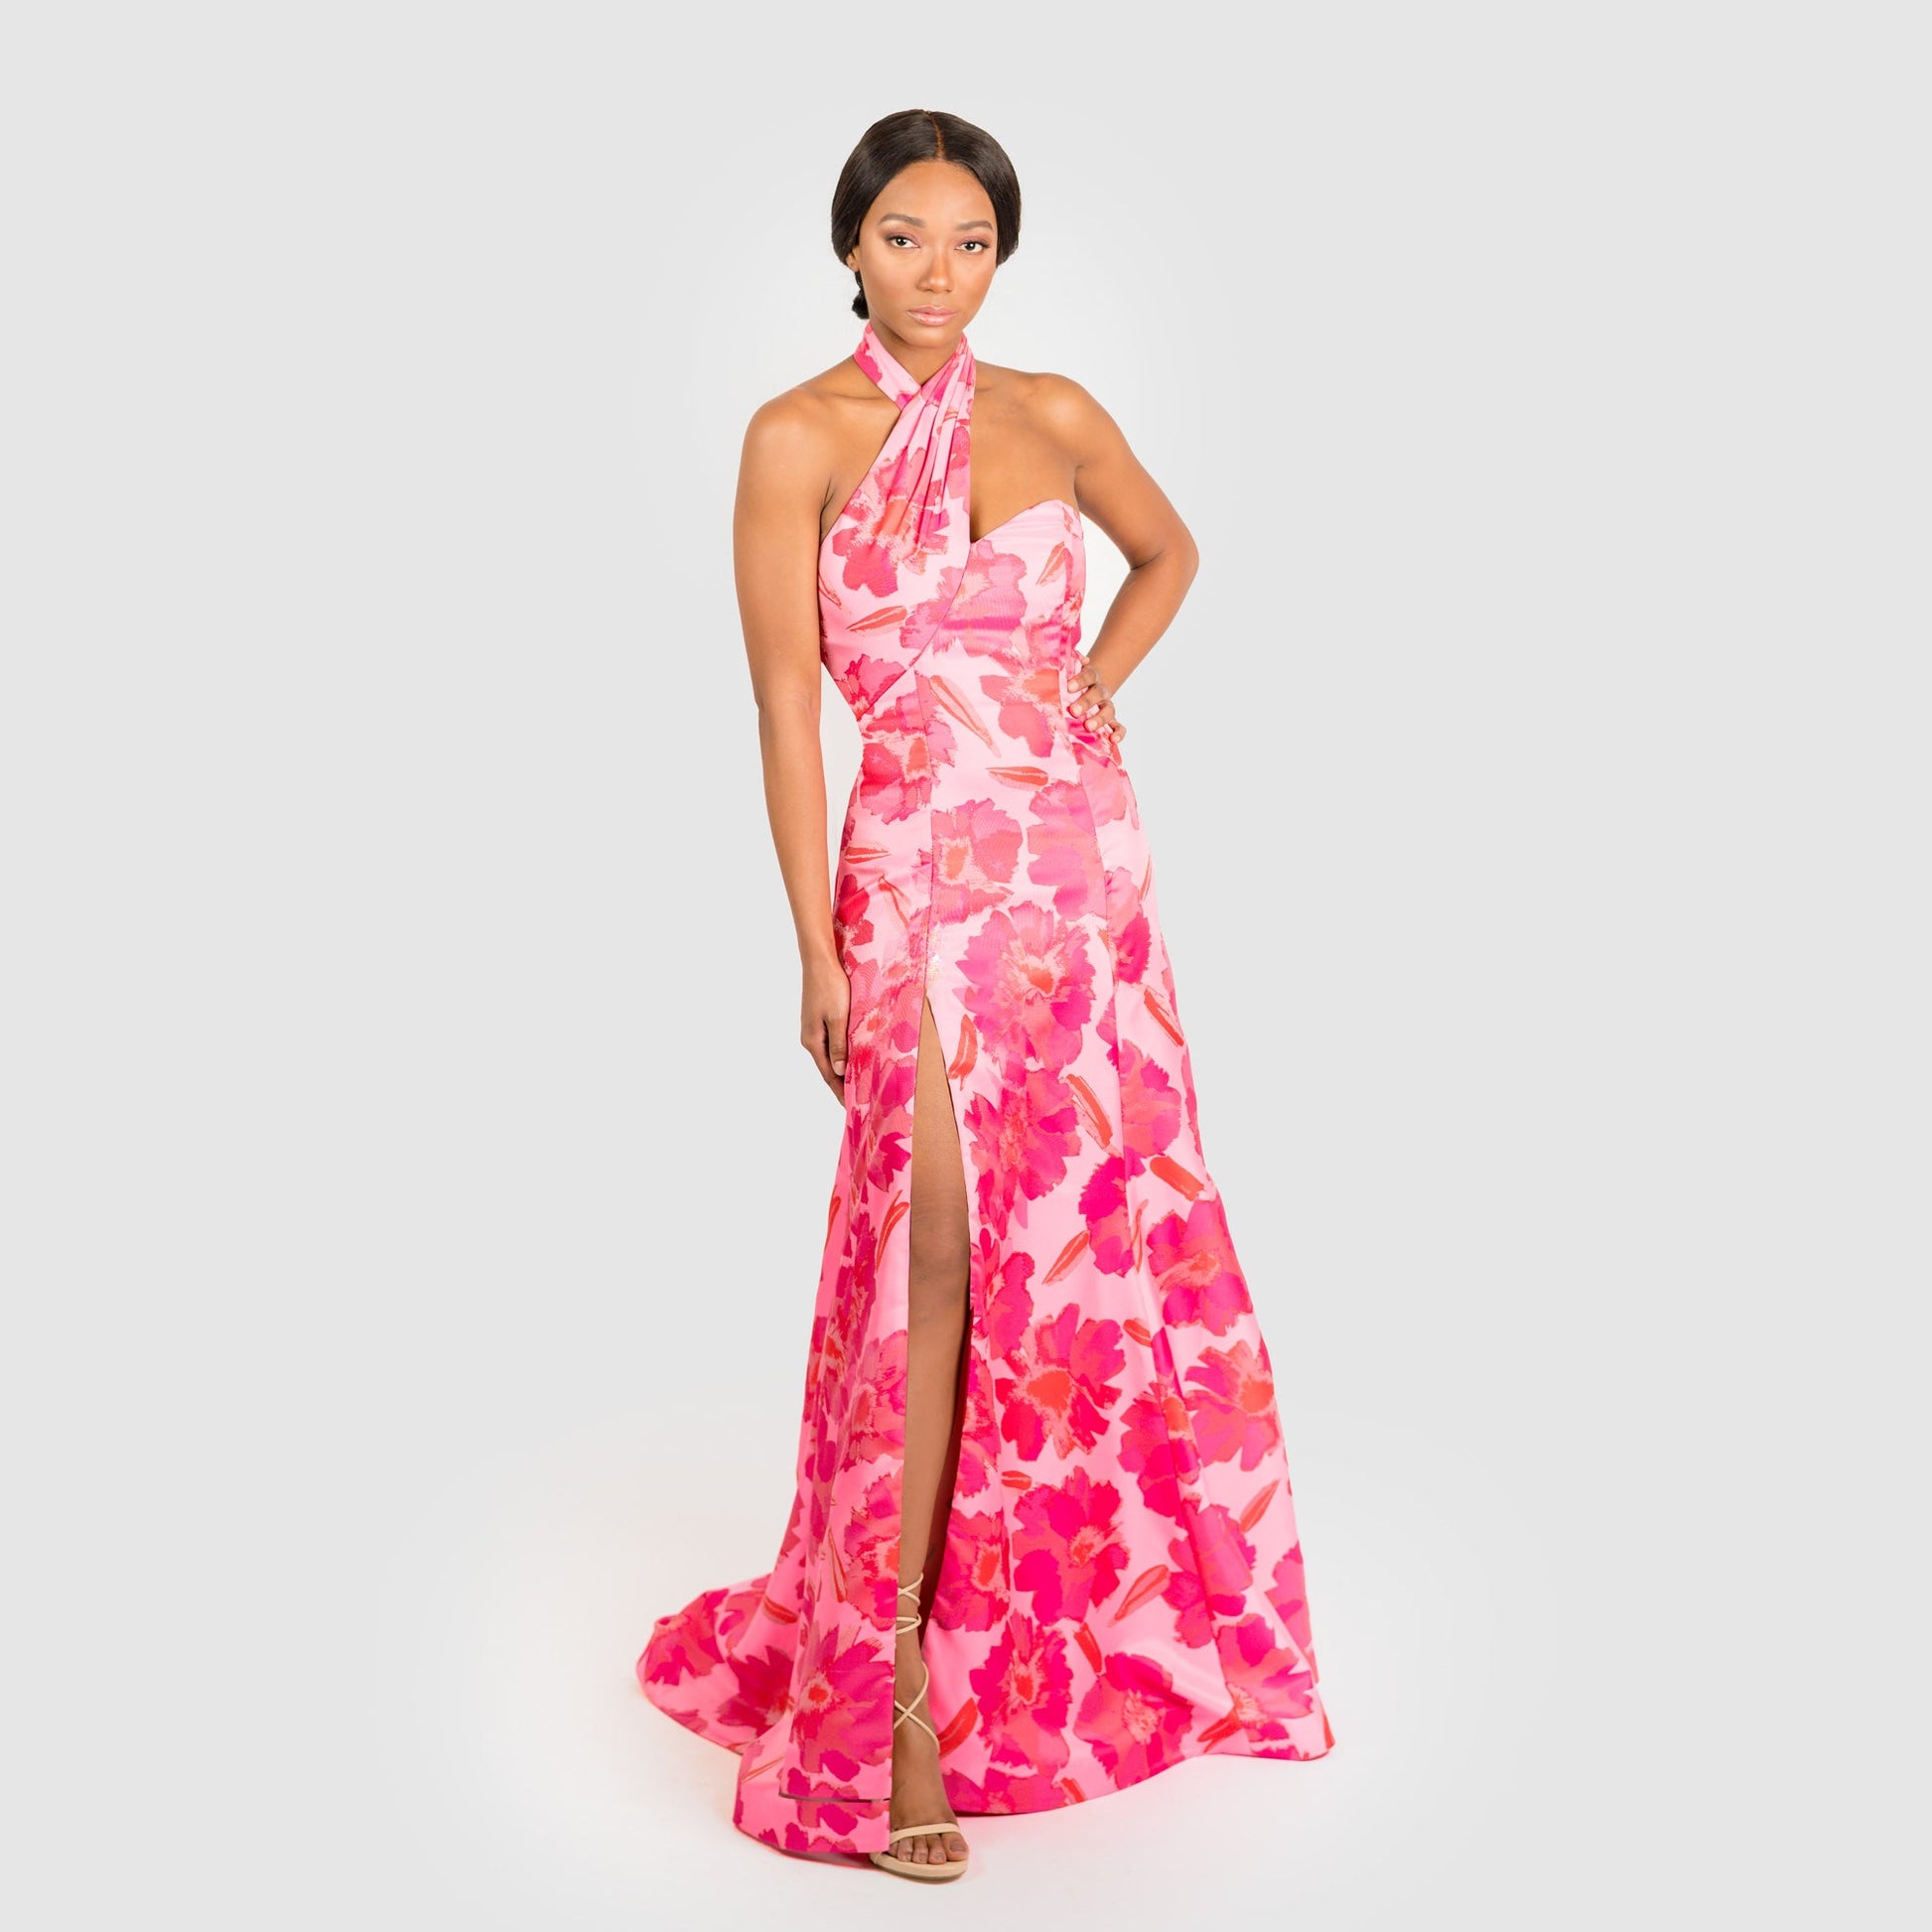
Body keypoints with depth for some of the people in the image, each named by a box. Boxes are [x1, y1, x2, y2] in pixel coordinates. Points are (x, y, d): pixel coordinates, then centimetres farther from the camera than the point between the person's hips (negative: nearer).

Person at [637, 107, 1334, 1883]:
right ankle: (899, 1697, 3)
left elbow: (1169, 553, 27)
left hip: (1092, 868, 5)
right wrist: (820, 952, -10)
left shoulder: (1052, 415, 9)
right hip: (926, 882, -5)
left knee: (1099, 1242, 10)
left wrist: (1101, 684, 8)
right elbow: (787, 701, -6)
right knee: (943, 1261, -8)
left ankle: (1077, 1626, 31)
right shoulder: (799, 437, -3)